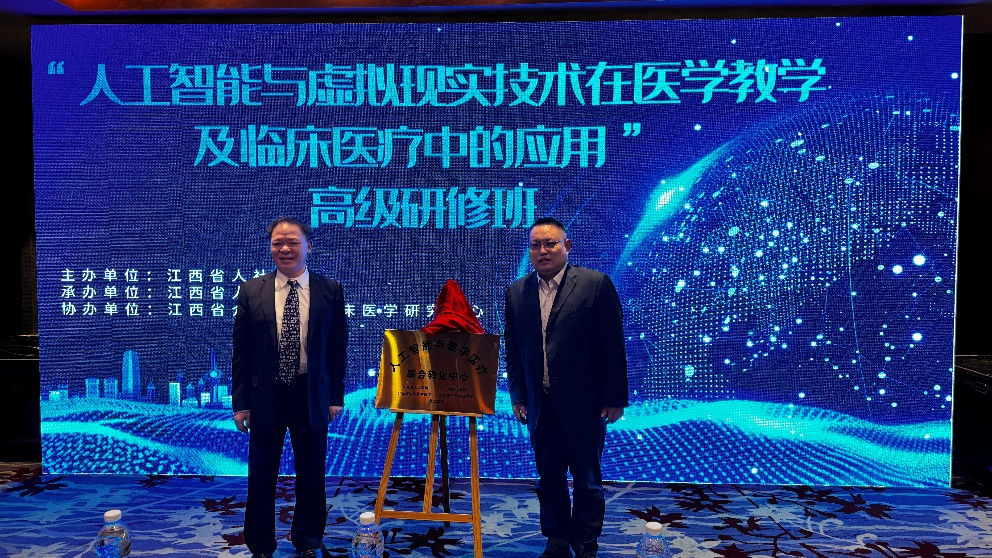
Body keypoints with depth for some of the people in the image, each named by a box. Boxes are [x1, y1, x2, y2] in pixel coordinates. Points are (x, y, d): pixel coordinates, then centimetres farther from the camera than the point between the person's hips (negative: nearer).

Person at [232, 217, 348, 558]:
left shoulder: (330, 291, -2)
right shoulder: (251, 292, -1)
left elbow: (337, 347, 2)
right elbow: (241, 351, 1)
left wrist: (336, 396, 0)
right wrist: (240, 401, -2)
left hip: (311, 396, 0)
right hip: (265, 397, 0)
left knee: (311, 475, 13)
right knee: (261, 477, 11)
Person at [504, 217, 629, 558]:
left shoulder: (596, 284, -6)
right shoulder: (516, 292, 6)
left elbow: (613, 345, -6)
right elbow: (512, 348, 10)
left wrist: (614, 398, -7)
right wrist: (518, 395, 6)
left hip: (583, 403, -3)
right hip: (540, 405, 4)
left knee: (587, 480, 8)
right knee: (549, 479, 13)